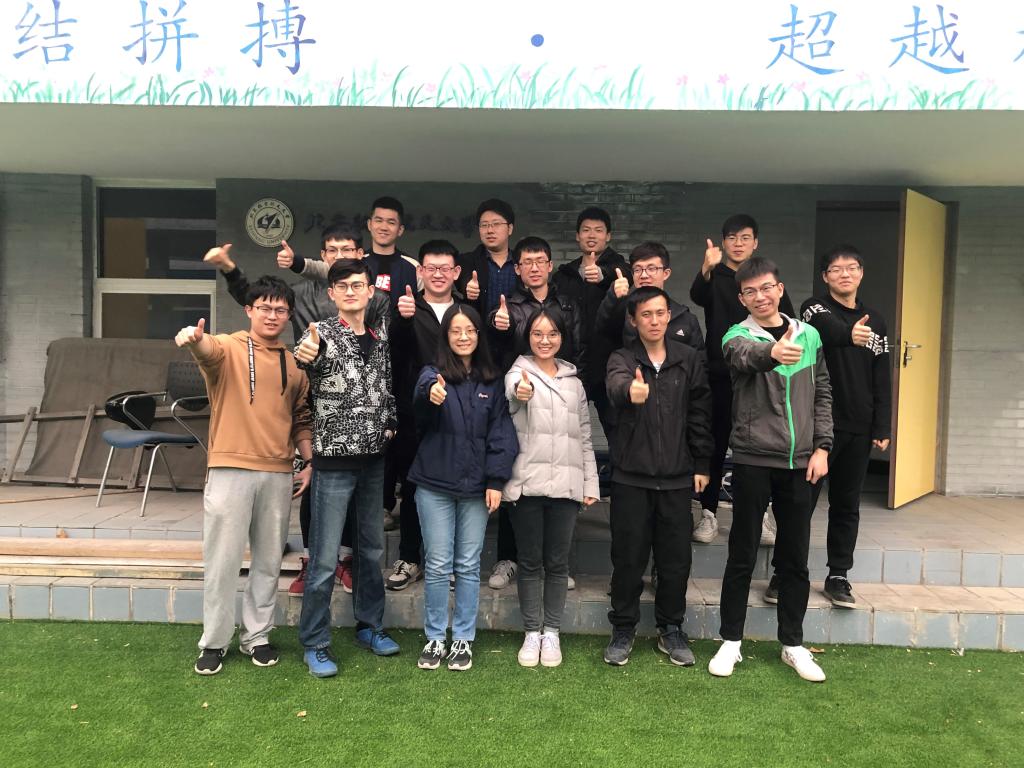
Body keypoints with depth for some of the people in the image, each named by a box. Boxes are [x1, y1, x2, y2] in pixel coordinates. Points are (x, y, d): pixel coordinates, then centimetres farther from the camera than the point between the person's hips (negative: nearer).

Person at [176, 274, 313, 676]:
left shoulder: (294, 364, 11)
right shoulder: (228, 348, -1)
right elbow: (209, 350, -26)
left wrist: (310, 459, 6)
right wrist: (194, 339, -49)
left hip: (278, 475, 4)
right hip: (230, 470, -4)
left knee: (268, 561, 12)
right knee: (222, 560, 4)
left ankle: (257, 636, 27)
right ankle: (214, 641, 20)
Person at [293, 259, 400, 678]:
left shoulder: (380, 336, 7)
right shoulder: (322, 333, -8)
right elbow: (307, 357, -28)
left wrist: (390, 424, 5)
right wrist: (304, 356, -50)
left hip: (375, 459, 6)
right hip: (334, 460, -5)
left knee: (372, 549, 16)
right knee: (325, 558, 0)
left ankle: (370, 626, 32)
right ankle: (314, 644, 15)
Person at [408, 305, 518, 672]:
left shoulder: (492, 382, 7)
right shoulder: (433, 374, -1)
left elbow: (501, 433, 4)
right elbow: (419, 405, -24)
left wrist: (496, 480, -5)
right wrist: (430, 395, -48)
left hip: (476, 487, 2)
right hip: (435, 484, -1)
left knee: (468, 565, 8)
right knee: (438, 565, 4)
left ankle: (463, 639, 21)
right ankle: (434, 638, 19)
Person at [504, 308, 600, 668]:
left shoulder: (574, 382, 14)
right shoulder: (518, 373, 0)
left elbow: (584, 437, 15)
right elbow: (512, 390, -27)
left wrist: (591, 483, 7)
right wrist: (522, 391, -52)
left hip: (566, 486, 3)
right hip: (527, 485, -3)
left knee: (557, 563, 9)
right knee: (530, 562, 7)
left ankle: (552, 632, 22)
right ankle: (532, 632, 20)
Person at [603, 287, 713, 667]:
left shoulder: (689, 359, 5)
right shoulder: (622, 359, -3)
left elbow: (700, 414, 7)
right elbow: (616, 385, -27)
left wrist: (702, 464, 3)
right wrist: (630, 390, -51)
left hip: (677, 478, 2)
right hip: (631, 477, -2)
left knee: (676, 558, 9)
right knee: (628, 558, 6)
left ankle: (671, 629, 27)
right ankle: (623, 629, 22)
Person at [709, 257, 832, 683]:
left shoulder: (809, 335, 9)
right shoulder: (738, 335, -4)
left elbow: (822, 395, 12)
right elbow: (744, 355, -29)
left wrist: (821, 447, 3)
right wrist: (773, 352, -52)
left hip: (799, 462, 4)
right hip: (753, 459, -3)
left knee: (795, 558, 11)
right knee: (742, 555, 5)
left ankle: (793, 644, 26)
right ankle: (731, 641, 19)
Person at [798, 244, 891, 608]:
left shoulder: (875, 321, 11)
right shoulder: (815, 308, -3)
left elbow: (881, 380, 11)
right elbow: (827, 326, -29)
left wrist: (882, 428, 5)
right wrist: (848, 334, -52)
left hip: (858, 428, 4)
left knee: (847, 505, 11)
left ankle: (838, 576, 23)